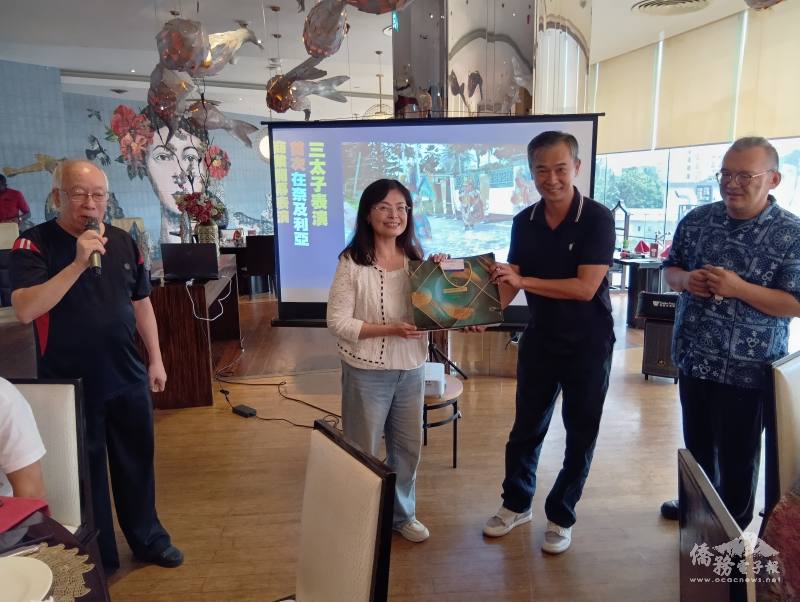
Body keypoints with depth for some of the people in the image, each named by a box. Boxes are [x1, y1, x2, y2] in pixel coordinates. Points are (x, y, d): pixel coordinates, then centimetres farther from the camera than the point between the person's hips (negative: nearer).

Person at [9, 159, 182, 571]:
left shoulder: (123, 242, 3)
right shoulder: (34, 243, -11)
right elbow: (25, 310, -23)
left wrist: (155, 360, 8)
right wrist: (78, 264, -31)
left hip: (127, 379, 4)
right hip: (70, 384, -4)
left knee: (137, 463, 16)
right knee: (84, 471, 12)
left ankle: (147, 538, 36)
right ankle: (96, 559, 31)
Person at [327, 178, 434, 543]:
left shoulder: (416, 259, 3)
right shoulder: (352, 262, -14)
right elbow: (338, 322, -15)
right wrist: (390, 328, -24)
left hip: (411, 368, 5)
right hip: (366, 371, -5)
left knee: (408, 446, 19)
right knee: (364, 451, 12)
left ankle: (402, 514, 41)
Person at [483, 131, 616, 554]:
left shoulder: (597, 218, -16)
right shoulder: (524, 221, -2)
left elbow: (585, 288, -23)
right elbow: (510, 280, 0)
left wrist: (523, 281, -24)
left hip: (588, 345, -4)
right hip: (539, 340, 4)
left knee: (580, 435, 10)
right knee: (526, 427, 15)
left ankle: (561, 517, 29)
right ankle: (517, 503, 35)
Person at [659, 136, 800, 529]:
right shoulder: (696, 219, 1)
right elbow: (671, 268, 10)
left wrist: (739, 288, -26)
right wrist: (685, 280, -13)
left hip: (747, 367, -4)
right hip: (693, 356, 5)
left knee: (737, 454, 12)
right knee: (696, 443, 22)